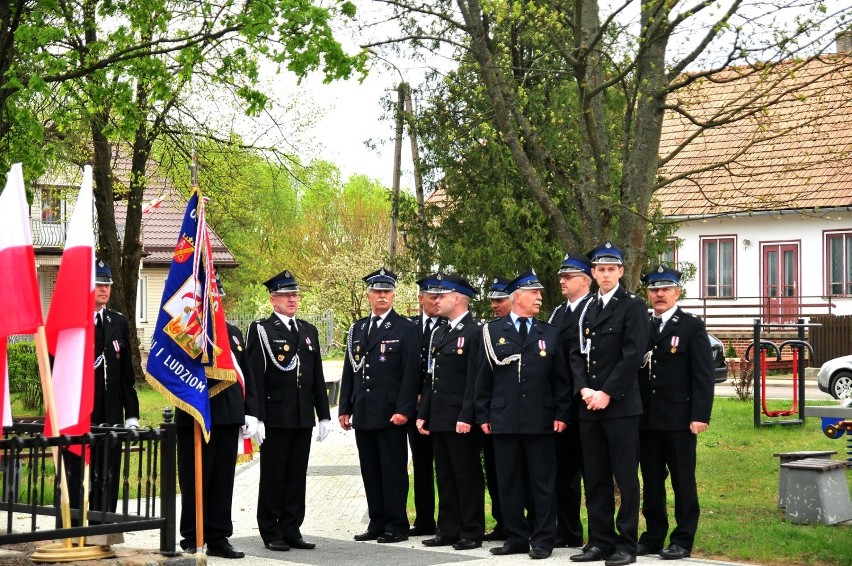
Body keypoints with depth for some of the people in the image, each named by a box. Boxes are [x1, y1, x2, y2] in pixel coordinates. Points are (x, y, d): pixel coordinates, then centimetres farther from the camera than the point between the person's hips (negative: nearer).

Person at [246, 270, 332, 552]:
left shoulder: (309, 331, 15)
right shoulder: (260, 330, -3)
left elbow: (318, 377, 16)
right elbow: (255, 377, -9)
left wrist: (324, 414, 11)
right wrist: (257, 418, -15)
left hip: (303, 419, 5)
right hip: (275, 419, -5)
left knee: (297, 476, 8)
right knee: (272, 476, 2)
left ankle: (291, 530, 15)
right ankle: (272, 533, 9)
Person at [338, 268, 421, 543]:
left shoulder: (406, 329, -2)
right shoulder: (357, 329, 15)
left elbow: (411, 372, -8)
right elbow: (349, 371, 16)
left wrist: (403, 409, -15)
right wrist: (345, 409, 10)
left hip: (391, 414, -6)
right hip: (363, 413, 6)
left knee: (393, 470, -3)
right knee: (370, 470, 9)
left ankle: (396, 526, 3)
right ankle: (377, 523, 16)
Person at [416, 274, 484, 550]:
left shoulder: (475, 331, -10)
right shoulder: (438, 333, 16)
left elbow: (475, 379, -15)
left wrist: (466, 417, -19)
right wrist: (423, 414, 14)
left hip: (460, 419, -8)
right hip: (438, 419, 8)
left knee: (467, 476, -1)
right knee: (445, 476, 11)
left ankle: (472, 533, 5)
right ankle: (448, 530, 17)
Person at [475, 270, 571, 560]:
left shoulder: (549, 333, 9)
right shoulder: (492, 331, 6)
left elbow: (560, 378, 7)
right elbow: (483, 377, 6)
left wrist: (561, 414, -1)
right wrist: (483, 415, 1)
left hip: (540, 421, 0)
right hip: (504, 419, 0)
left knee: (543, 482, 1)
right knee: (509, 483, 6)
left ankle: (542, 540, 7)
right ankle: (516, 537, 15)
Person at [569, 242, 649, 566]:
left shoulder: (632, 306, -3)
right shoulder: (586, 310, 16)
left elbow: (633, 354, -11)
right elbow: (577, 354, 13)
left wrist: (607, 393, -14)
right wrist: (584, 389, -4)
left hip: (620, 404, -6)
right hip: (589, 406, 6)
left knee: (625, 476, -2)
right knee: (594, 477, 8)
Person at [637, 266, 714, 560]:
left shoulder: (692, 326, -1)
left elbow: (704, 375, -6)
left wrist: (700, 415, -14)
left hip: (679, 419, -4)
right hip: (646, 420, 4)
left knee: (683, 481, 1)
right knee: (651, 481, 9)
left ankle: (683, 540, 7)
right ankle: (653, 536, 17)